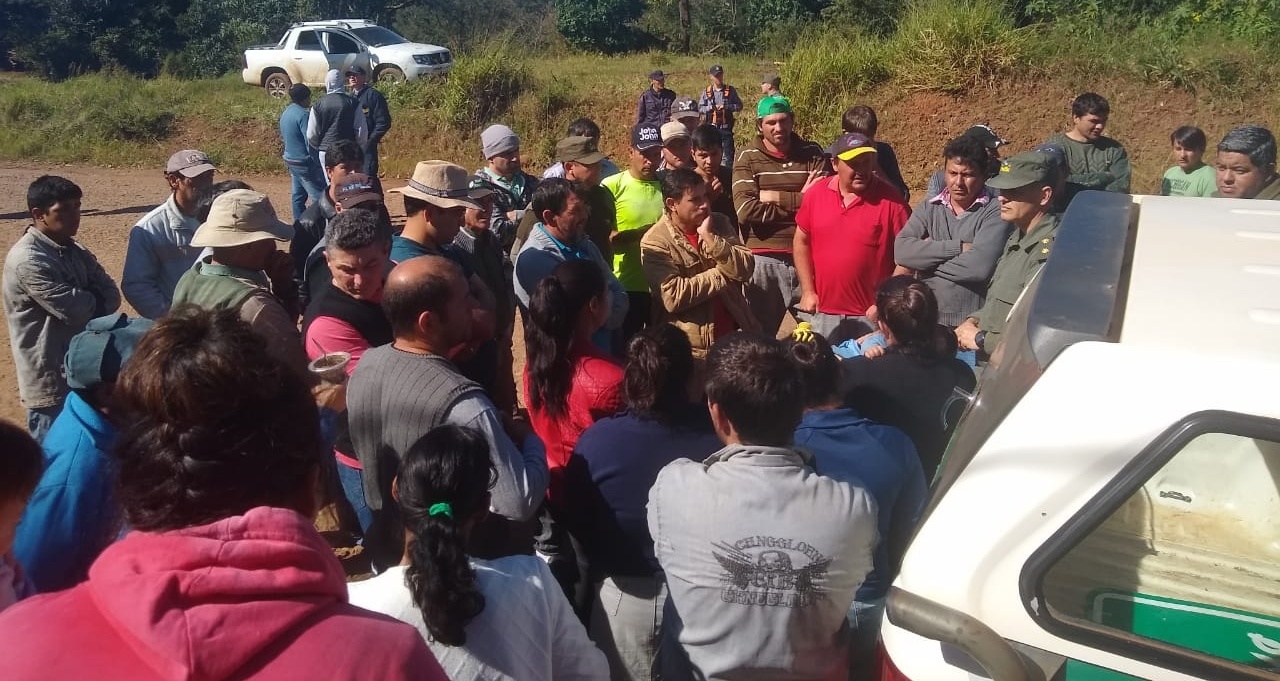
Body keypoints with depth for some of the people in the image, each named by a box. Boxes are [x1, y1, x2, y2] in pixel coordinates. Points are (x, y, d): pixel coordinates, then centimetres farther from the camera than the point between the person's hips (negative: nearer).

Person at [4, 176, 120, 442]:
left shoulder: (74, 251, 9)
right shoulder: (27, 260, -18)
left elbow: (112, 296, 2)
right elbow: (77, 309, -23)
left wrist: (86, 300, -15)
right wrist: (95, 298, -3)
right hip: (51, 380, -8)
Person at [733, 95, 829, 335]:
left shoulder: (813, 154, 5)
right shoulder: (747, 159, 1)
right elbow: (746, 211, -14)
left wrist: (776, 196, -10)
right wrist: (800, 201, -10)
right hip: (763, 259, -1)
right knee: (760, 334, 12)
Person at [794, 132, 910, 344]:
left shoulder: (890, 200, -8)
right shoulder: (815, 193, 1)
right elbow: (801, 242, 10)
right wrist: (808, 291, 6)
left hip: (871, 317, -3)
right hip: (821, 313, 3)